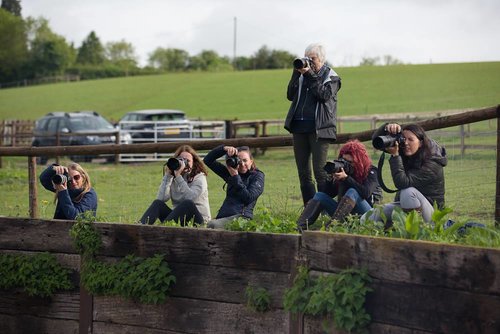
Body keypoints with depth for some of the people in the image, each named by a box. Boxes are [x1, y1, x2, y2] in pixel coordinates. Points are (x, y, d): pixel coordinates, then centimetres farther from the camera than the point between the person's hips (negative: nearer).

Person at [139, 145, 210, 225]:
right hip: (178, 218, 4)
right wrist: (168, 175, -11)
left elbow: (190, 197, -23)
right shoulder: (172, 178, 9)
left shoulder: (199, 177, -2)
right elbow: (161, 198, -9)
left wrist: (178, 176, -23)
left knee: (187, 203, -33)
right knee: (158, 203, -17)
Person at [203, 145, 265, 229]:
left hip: (241, 217, -5)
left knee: (212, 225, -36)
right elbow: (208, 160, 20)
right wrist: (224, 149, 5)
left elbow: (248, 198, -5)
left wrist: (235, 177, -5)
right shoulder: (229, 173, 24)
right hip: (223, 217, 5)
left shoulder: (257, 176, 11)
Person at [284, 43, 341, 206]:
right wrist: (296, 75, -1)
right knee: (303, 173, 5)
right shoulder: (302, 75, 16)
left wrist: (310, 75, -14)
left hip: (319, 128, -5)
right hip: (299, 127, 5)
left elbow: (324, 95, -13)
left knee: (320, 171, -10)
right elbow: (290, 95, 8)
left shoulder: (331, 77, 4)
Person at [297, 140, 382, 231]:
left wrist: (346, 178, -27)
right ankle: (300, 227, -31)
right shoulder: (341, 168, 7)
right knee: (320, 195, -8)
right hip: (345, 214, 5)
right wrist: (331, 178, -14)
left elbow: (366, 193, -24)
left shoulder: (370, 171, -5)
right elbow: (329, 194, 4)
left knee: (352, 192, -31)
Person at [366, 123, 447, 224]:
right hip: (403, 205, 6)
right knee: (368, 219, -16)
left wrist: (395, 155, -32)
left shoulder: (431, 164, -22)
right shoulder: (404, 153, -1)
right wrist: (387, 128, -22)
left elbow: (402, 183, -33)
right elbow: (377, 139, 0)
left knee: (408, 192, -38)